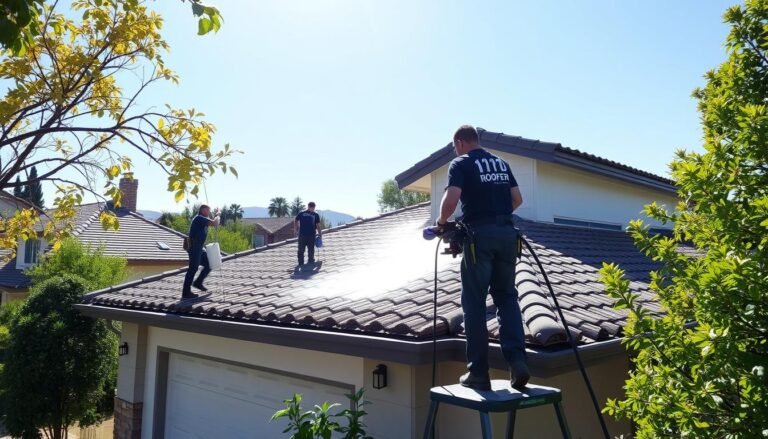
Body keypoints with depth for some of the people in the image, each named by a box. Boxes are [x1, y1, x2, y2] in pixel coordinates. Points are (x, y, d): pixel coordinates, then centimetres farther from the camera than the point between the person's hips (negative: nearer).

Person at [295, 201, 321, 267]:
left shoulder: (302, 213, 12)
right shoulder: (316, 215, 7)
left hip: (302, 234, 1)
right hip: (311, 234, -1)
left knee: (301, 249, 4)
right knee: (311, 249, 10)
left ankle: (301, 263, 3)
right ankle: (311, 261, 19)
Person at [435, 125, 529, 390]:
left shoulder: (461, 163, 0)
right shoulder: (501, 163, 18)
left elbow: (451, 198, -14)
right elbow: (517, 199, 18)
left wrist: (442, 222, 2)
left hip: (479, 234, -5)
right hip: (506, 232, 5)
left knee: (475, 303, 2)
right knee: (506, 296, 13)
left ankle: (478, 373, 6)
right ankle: (517, 360, -1)